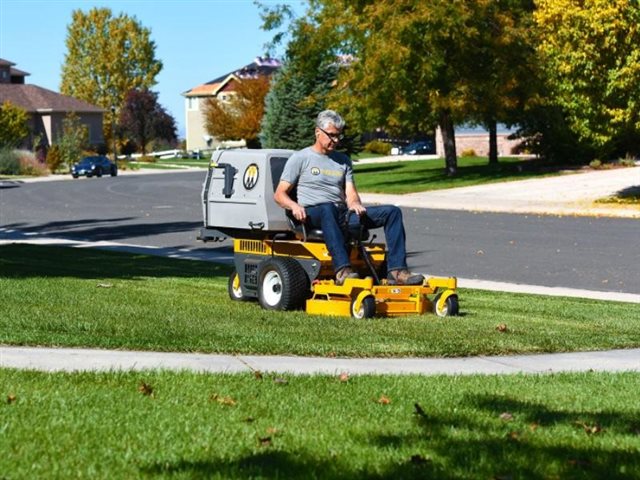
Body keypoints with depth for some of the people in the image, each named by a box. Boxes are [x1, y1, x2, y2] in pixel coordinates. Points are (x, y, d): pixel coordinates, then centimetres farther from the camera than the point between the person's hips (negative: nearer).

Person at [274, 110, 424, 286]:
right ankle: (342, 269, -56)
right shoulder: (300, 158, 8)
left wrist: (355, 204, -13)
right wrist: (294, 206, -20)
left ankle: (397, 270, -24)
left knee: (392, 212, -10)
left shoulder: (343, 160, 22)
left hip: (342, 215, 6)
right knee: (328, 209, -43)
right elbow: (279, 194, 3)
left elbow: (351, 193, 12)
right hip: (312, 214, -5)